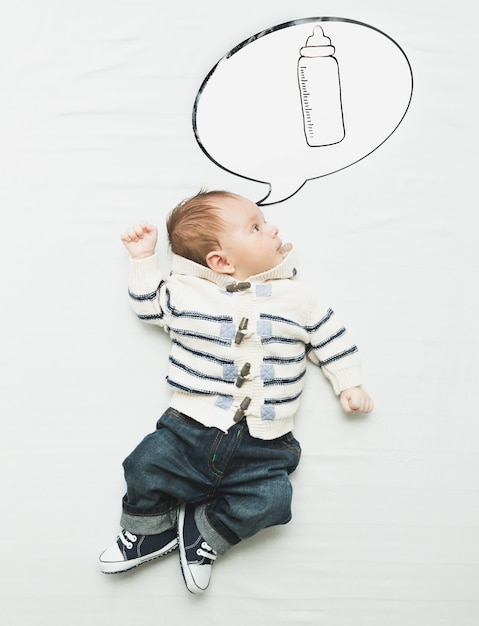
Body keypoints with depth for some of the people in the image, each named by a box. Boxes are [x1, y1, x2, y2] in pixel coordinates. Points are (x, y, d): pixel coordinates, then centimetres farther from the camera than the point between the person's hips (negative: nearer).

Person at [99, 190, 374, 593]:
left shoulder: (296, 298, 6)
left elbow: (329, 336, 15)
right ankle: (151, 530, 17)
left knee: (269, 500, -17)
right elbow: (148, 304, 20)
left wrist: (349, 383, 11)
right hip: (192, 428, 0)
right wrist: (143, 258, 11)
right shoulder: (185, 292, 4)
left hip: (263, 447, 1)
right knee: (147, 469, -15)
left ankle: (202, 531, 8)